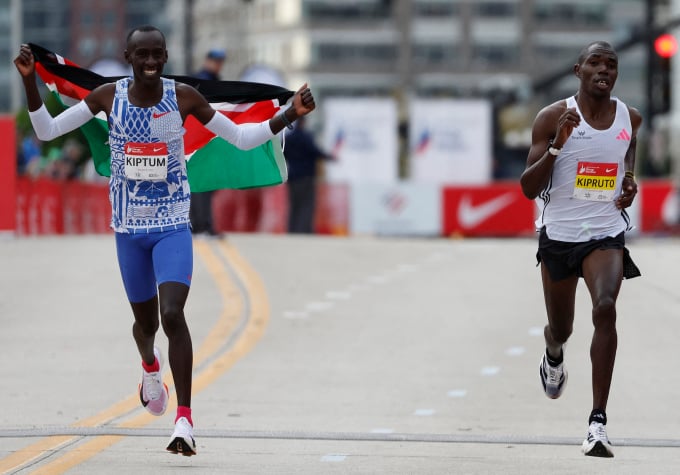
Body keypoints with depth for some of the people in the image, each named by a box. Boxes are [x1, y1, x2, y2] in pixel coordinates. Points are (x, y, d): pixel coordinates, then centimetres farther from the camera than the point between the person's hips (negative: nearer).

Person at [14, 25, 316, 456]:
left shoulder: (183, 97, -8)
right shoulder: (108, 97, -5)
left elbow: (242, 137, 0)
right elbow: (47, 130, -2)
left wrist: (290, 116, -13)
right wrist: (30, 80, -15)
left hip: (174, 227, -2)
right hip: (129, 228, 2)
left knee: (173, 314, -20)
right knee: (145, 321, 15)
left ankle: (185, 420, -17)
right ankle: (150, 365, 53)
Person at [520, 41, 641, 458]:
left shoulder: (630, 119, 2)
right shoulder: (553, 118, -9)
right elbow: (529, 188, -11)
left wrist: (630, 187, 4)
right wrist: (558, 144, -25)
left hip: (607, 234, 0)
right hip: (559, 234, 0)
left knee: (606, 308, -26)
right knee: (560, 328, 15)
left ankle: (598, 421, -27)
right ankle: (554, 356, 57)